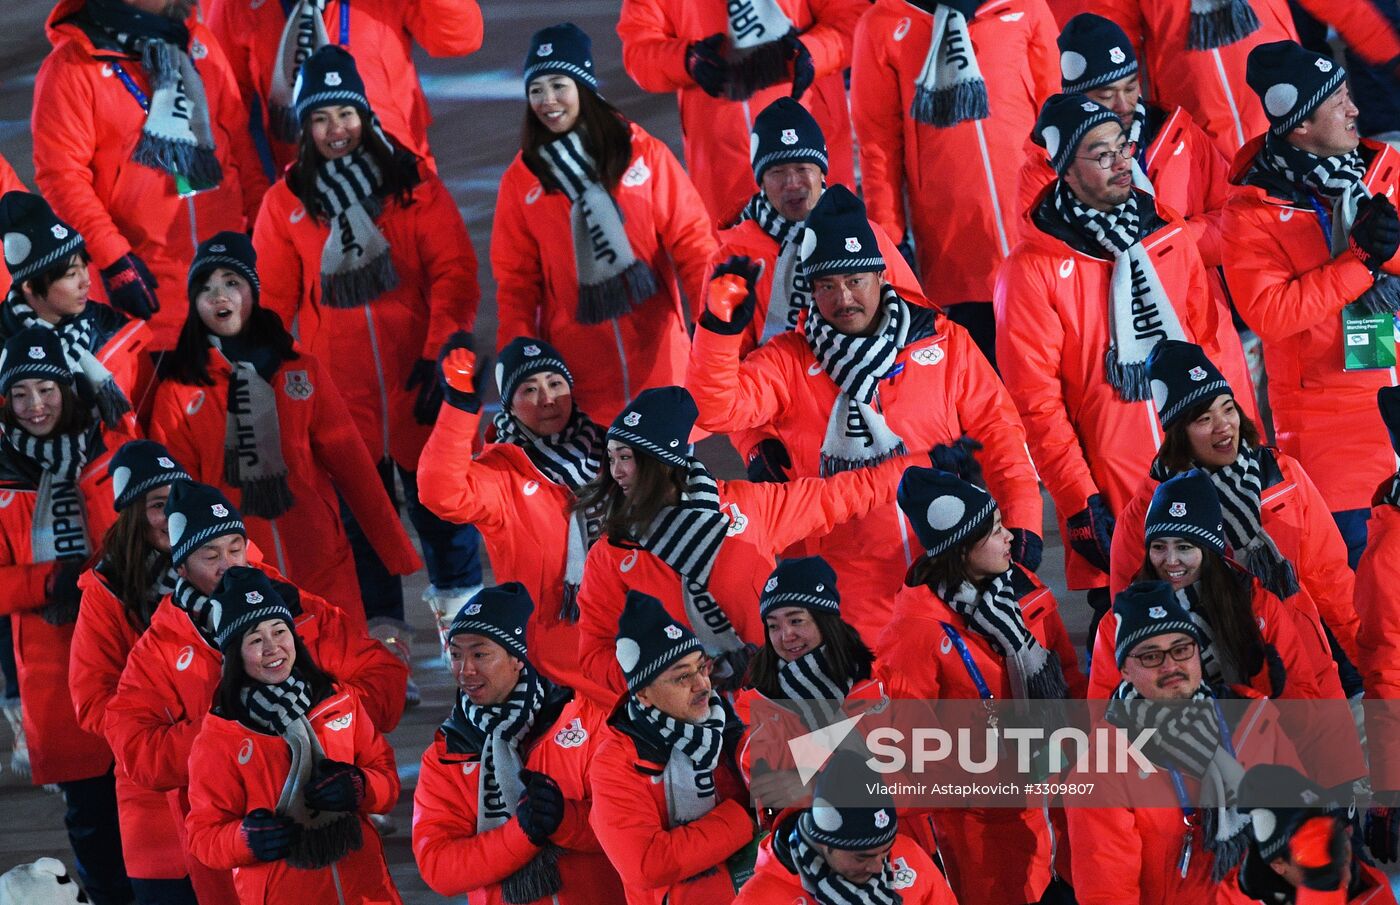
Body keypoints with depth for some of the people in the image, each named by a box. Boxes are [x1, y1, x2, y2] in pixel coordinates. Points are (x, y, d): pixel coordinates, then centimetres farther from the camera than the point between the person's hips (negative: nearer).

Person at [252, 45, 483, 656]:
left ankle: (459, 598, 25)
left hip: (416, 377, -1)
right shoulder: (286, 203, 5)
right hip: (339, 388, 1)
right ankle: (382, 624, 14)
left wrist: (441, 353, -11)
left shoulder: (412, 182, 1)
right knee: (358, 506, 3)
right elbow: (272, 298, 7)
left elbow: (454, 273, -2)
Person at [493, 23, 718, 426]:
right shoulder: (521, 179, 4)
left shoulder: (644, 154, 1)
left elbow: (689, 239, 1)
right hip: (578, 368, 0)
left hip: (655, 357, 0)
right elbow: (517, 280, 5)